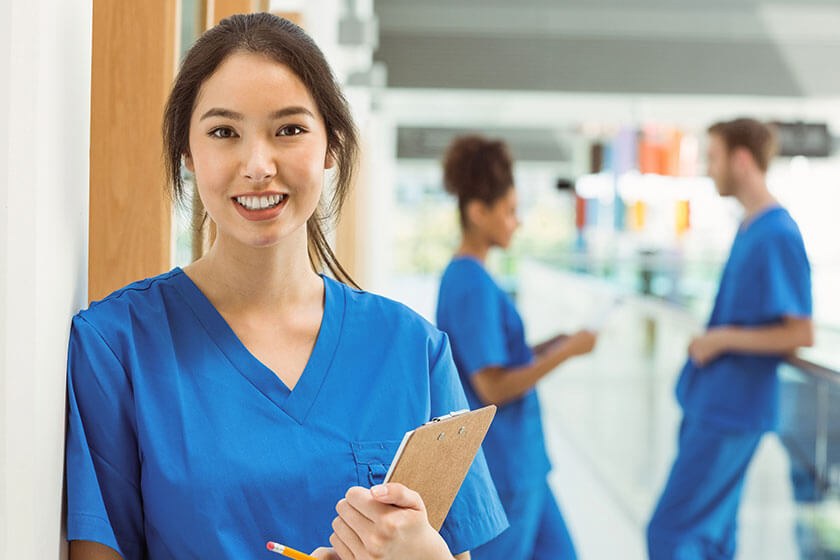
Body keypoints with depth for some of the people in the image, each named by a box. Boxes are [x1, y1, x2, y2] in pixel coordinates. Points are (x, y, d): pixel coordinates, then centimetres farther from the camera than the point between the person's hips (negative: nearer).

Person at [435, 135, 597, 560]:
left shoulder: (463, 276, 9)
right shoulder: (474, 285, -20)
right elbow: (494, 388, -22)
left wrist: (548, 347, 7)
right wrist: (567, 351, -16)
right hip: (499, 464, -9)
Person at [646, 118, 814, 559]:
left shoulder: (778, 236, -19)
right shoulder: (748, 228, 11)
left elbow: (800, 334, -22)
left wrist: (721, 339, -16)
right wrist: (709, 342, 9)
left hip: (732, 411, -9)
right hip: (710, 405, 9)